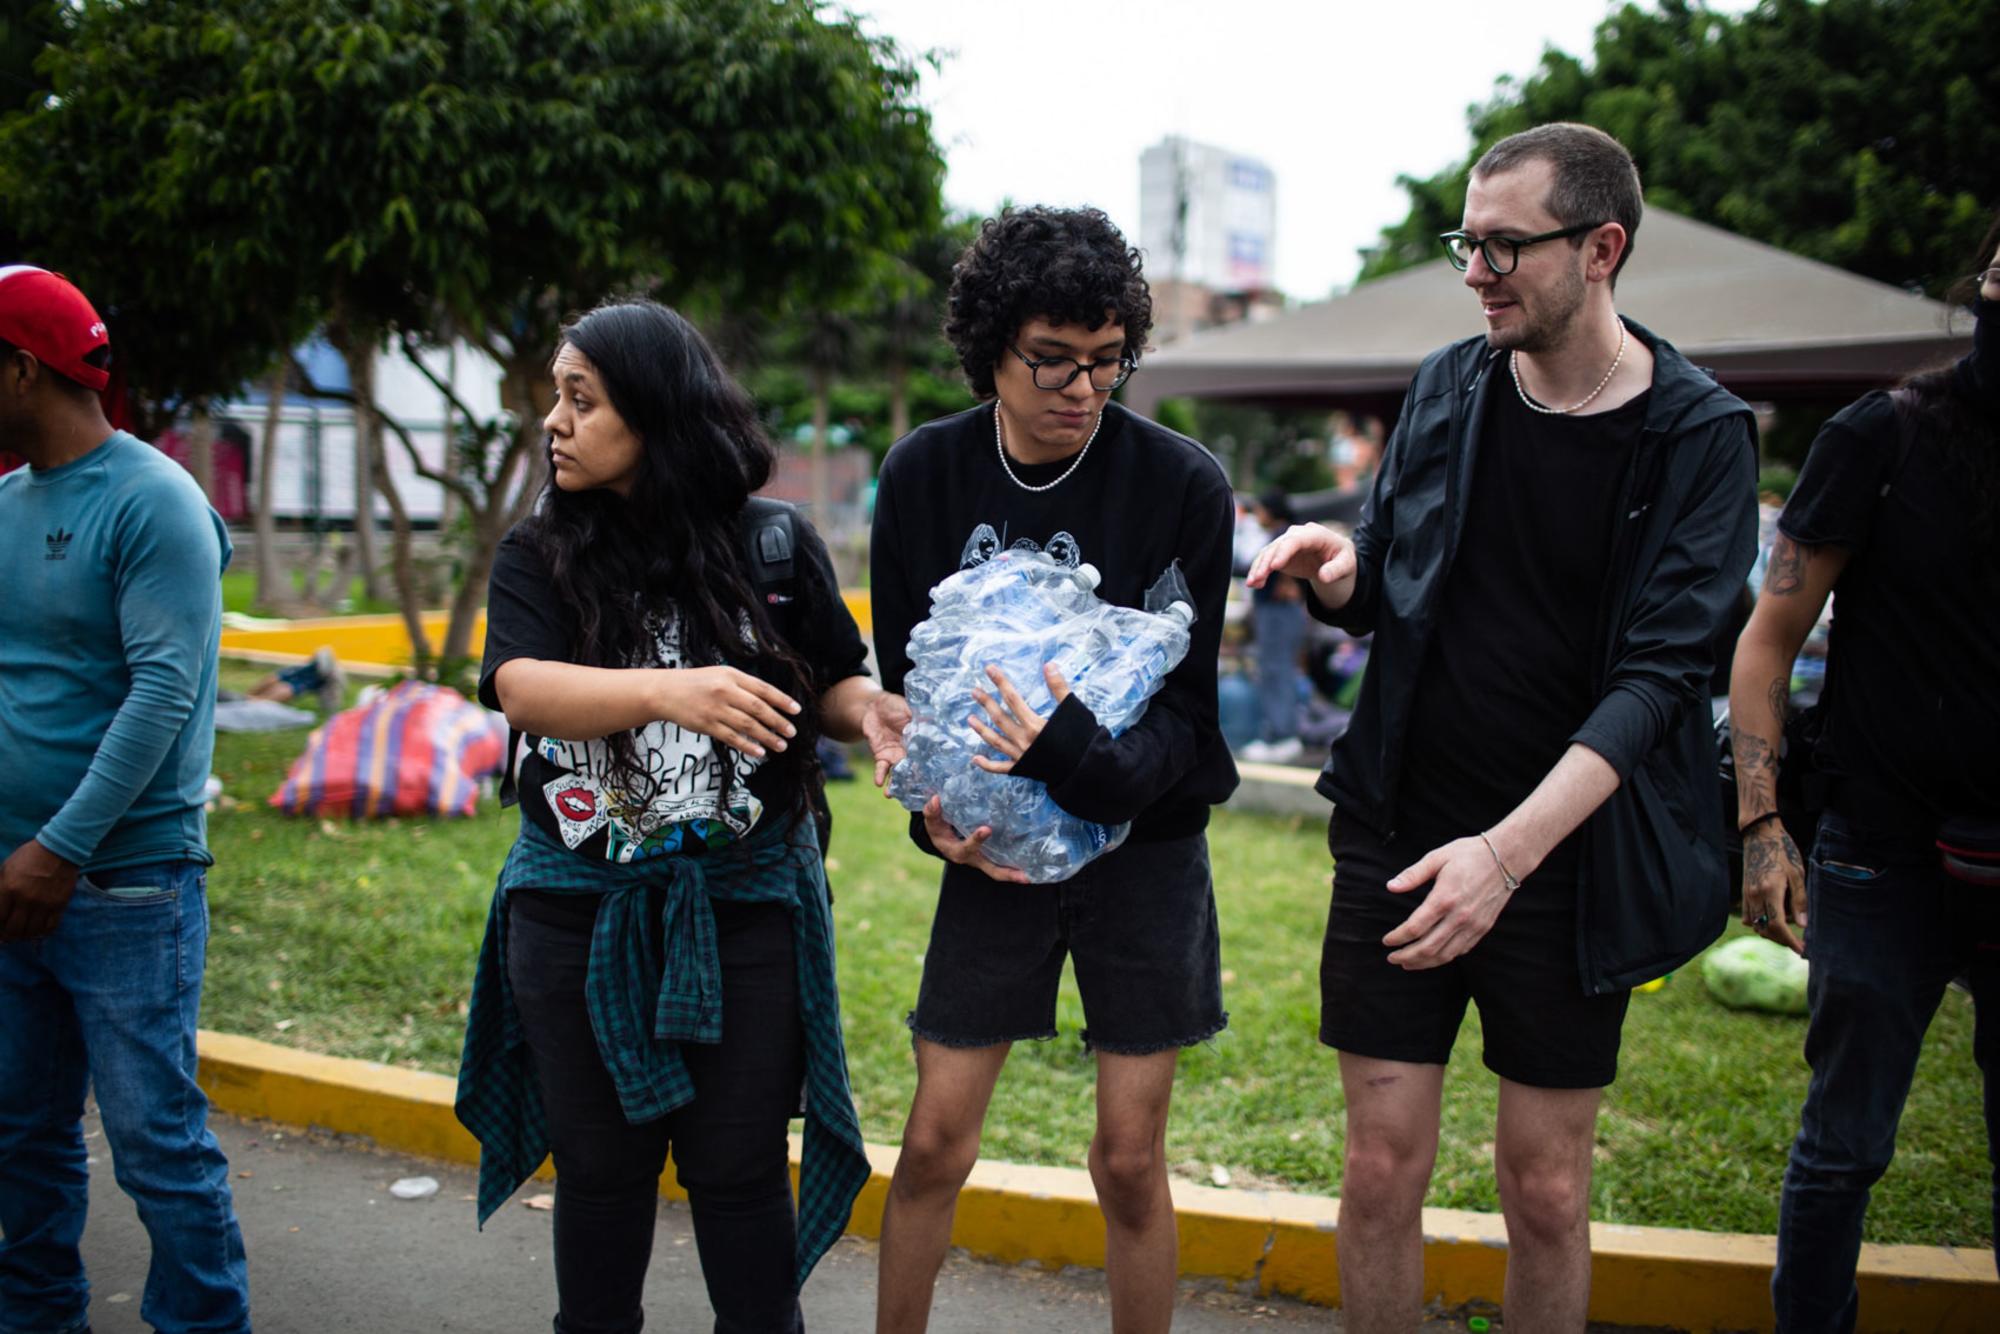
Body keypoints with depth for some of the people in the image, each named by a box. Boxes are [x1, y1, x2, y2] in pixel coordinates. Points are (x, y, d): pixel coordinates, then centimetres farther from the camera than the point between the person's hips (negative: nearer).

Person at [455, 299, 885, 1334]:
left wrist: (872, 712, -17)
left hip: (743, 903, -1)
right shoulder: (541, 556, -2)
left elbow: (837, 683, 7)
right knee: (600, 1168, 15)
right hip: (579, 909, 1)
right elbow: (521, 687, -19)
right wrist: (666, 690, -36)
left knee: (740, 1170, 7)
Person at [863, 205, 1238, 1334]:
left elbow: (1186, 705, -12)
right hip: (993, 846, 2)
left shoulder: (1183, 483, -13)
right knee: (935, 1143, 6)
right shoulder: (923, 474, -5)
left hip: (1142, 842, -2)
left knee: (1130, 1159, 5)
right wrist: (938, 812, -15)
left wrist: (1086, 762, -33)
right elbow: (901, 679, 2)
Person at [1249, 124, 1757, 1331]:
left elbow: (1656, 678, -16)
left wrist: (1509, 849, -28)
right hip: (1401, 838, 3)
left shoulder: (1700, 437, -8)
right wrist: (1339, 573, -12)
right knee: (1383, 1172, 5)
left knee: (1546, 1188, 8)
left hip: (1567, 856, -2)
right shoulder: (1449, 389, 4)